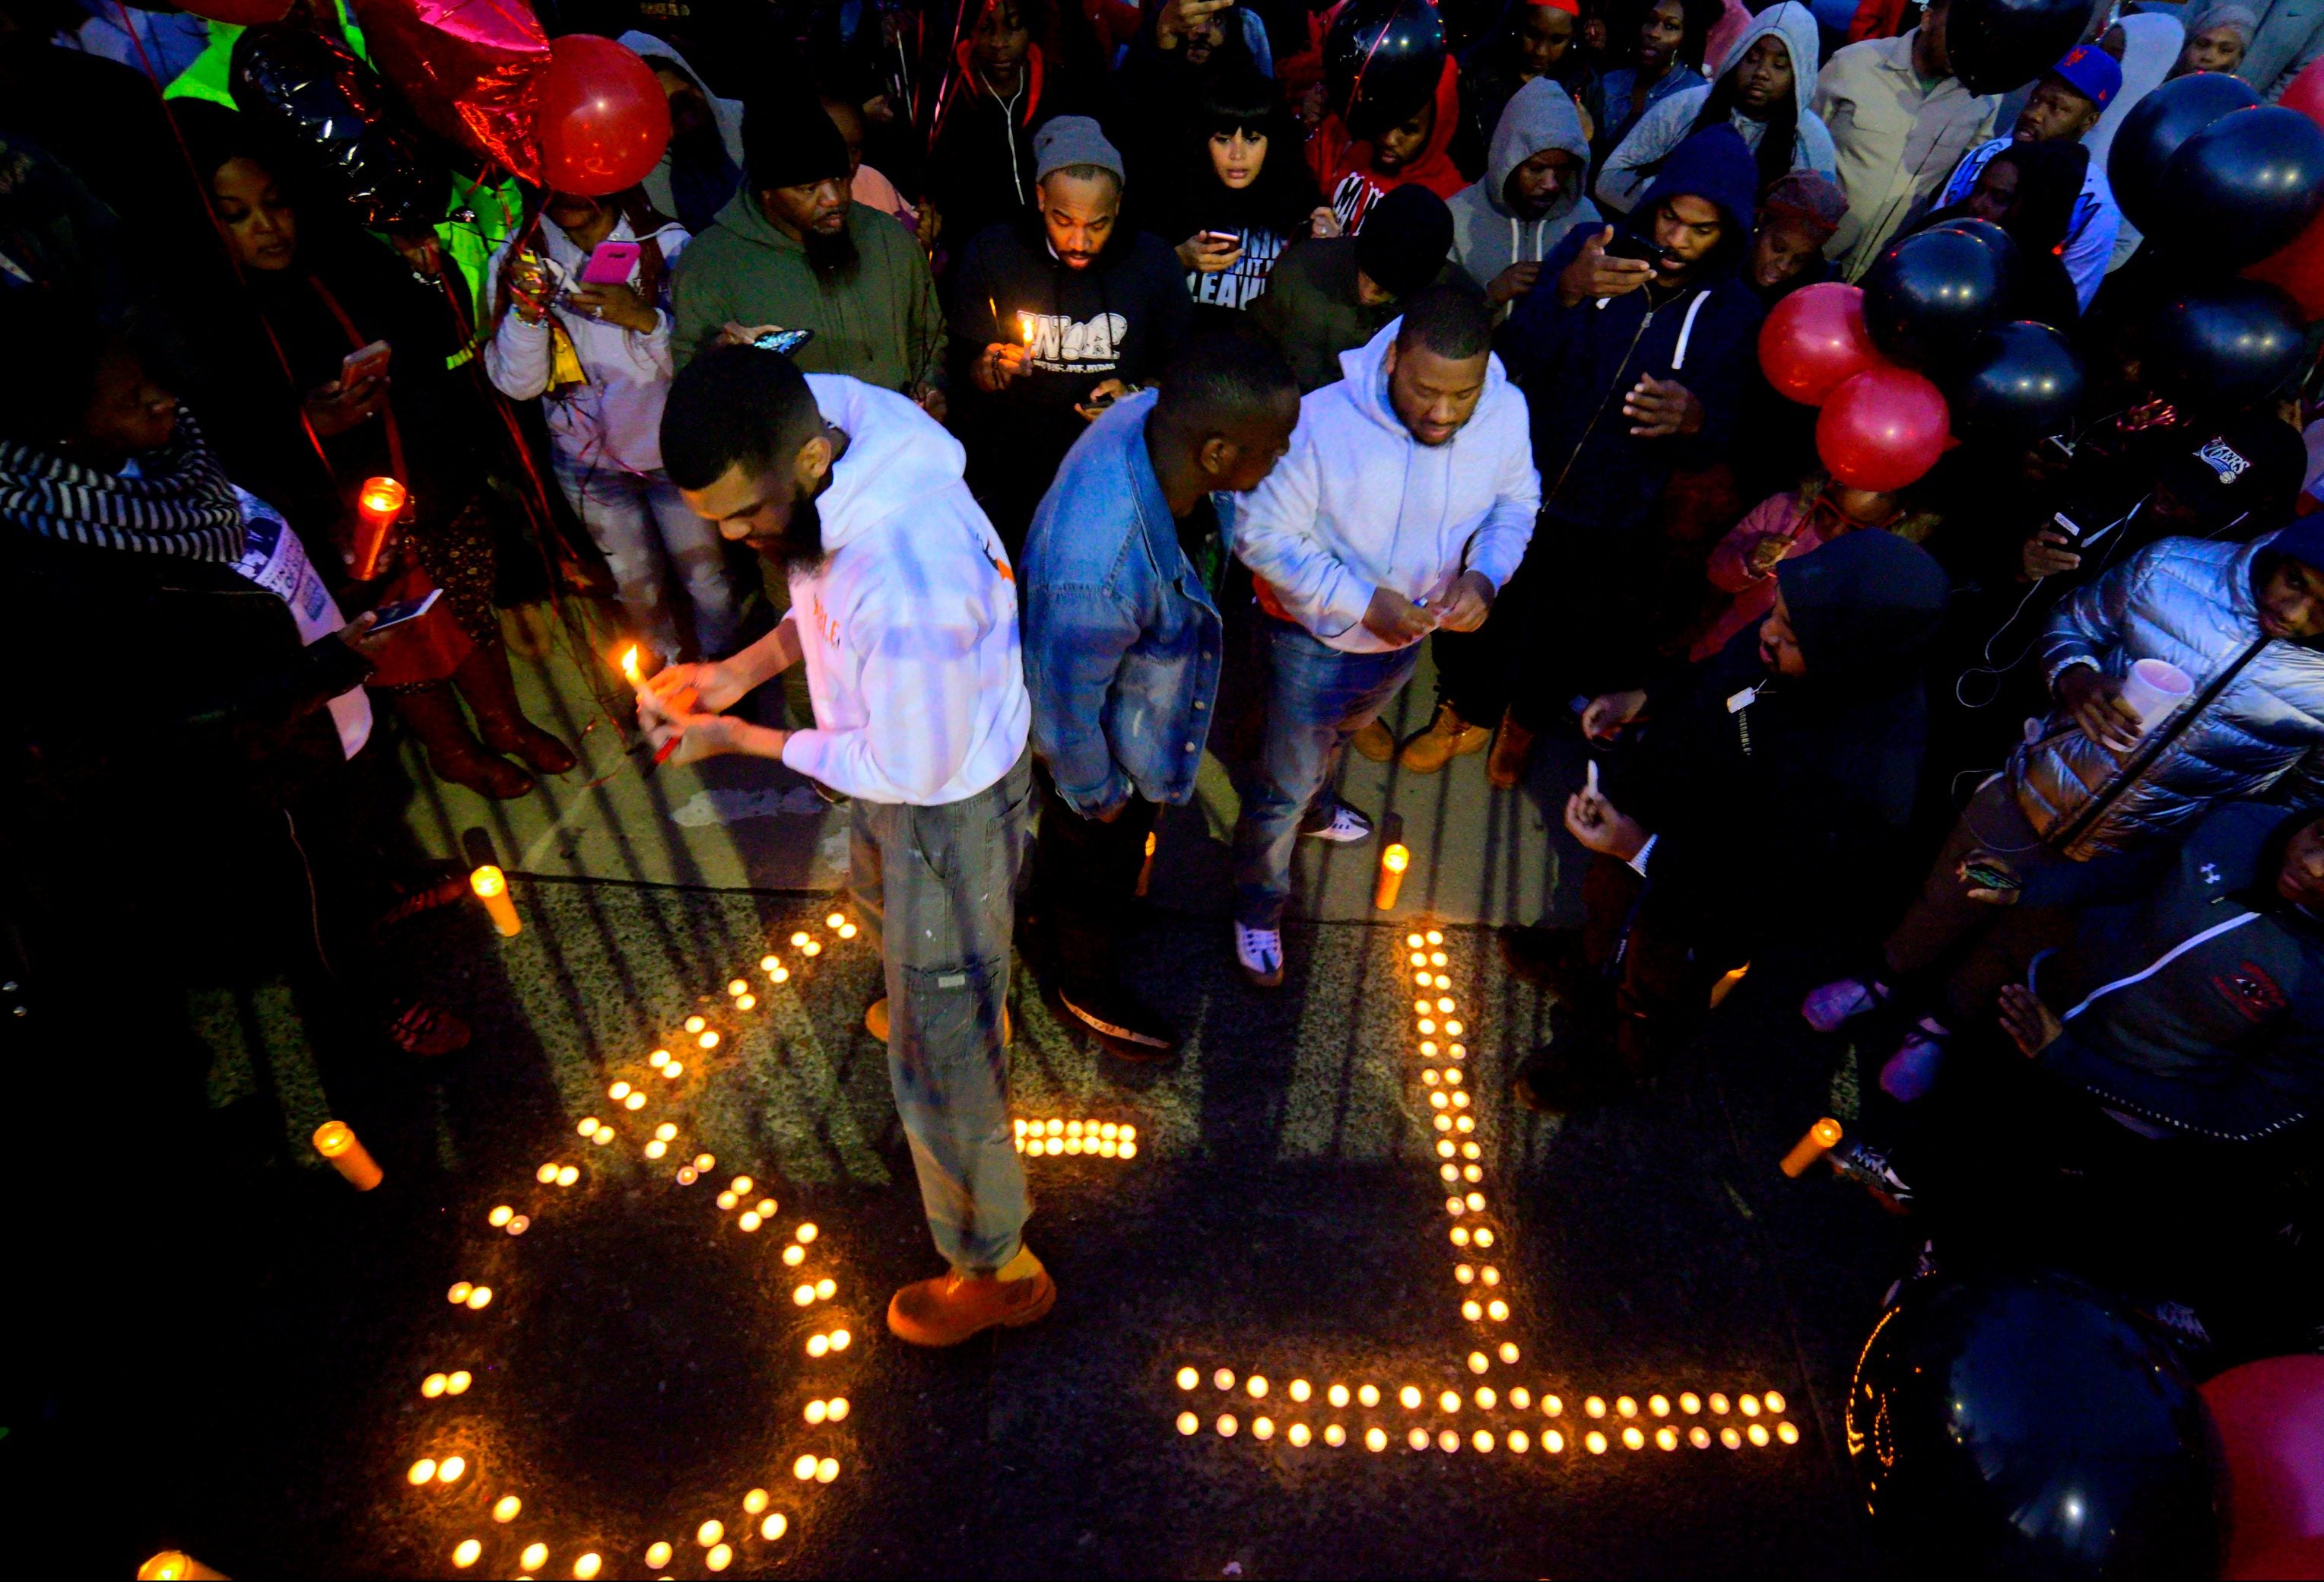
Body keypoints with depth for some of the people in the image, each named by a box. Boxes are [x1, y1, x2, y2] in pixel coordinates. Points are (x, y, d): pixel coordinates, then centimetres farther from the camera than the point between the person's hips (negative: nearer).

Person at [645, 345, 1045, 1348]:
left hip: (949, 802, -9)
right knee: (879, 897, 38)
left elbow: (910, 770, -26)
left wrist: (740, 739, -16)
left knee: (938, 1057, 6)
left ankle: (996, 1272, 30)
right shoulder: (822, 413, -14)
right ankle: (929, 993, 72)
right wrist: (741, 670, -8)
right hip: (897, 766, 9)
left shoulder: (905, 584, -42)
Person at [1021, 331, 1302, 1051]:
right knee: (1092, 868, 25)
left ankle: (1067, 927, 69)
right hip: (1105, 744, -7)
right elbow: (1065, 705, -29)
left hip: (1147, 712, 7)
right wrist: (1094, 794, -10)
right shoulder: (1098, 571, -48)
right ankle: (1088, 989, 58)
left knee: (1117, 852, 36)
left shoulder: (1150, 414, -25)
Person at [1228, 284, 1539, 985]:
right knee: (1284, 783, 10)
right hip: (1317, 640, -5)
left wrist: (1485, 573, -20)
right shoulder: (1321, 421, -33)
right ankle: (1258, 906, 37)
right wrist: (1362, 605, -32)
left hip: (1410, 637, 5)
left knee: (1337, 736, 34)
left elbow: (1517, 500, 1)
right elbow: (1262, 534, -25)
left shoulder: (1507, 412, -18)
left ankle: (1311, 809, 67)